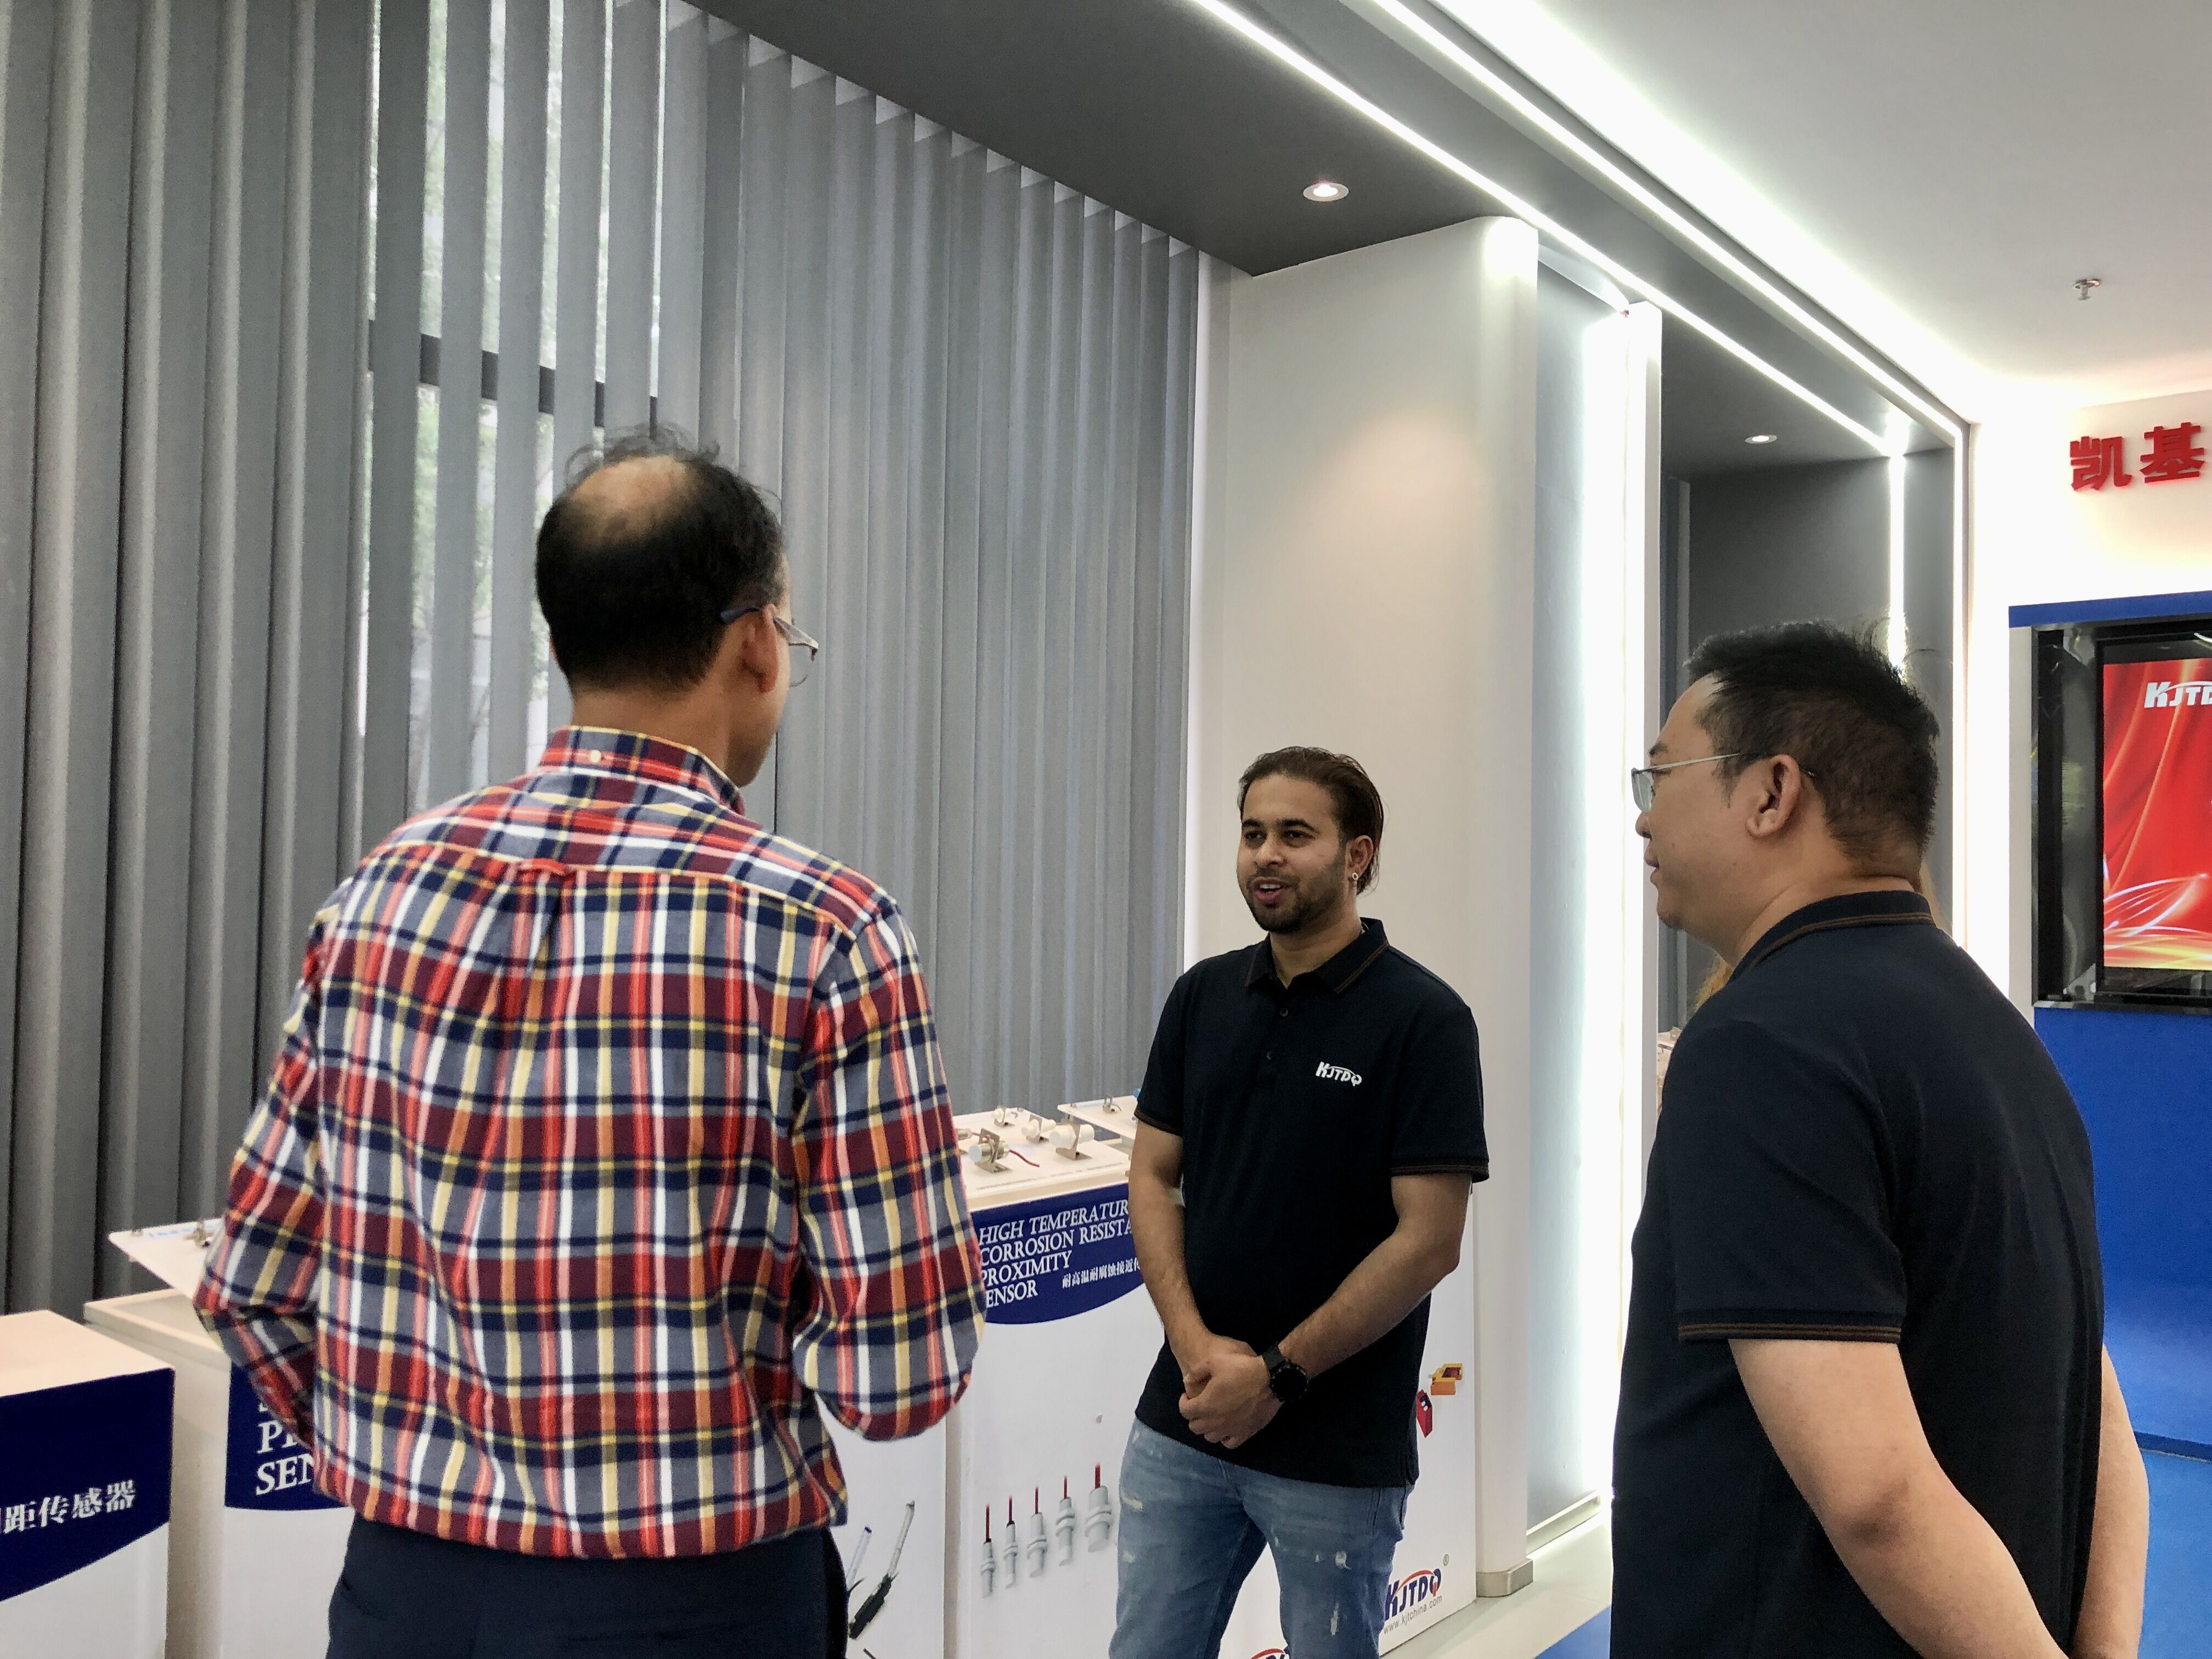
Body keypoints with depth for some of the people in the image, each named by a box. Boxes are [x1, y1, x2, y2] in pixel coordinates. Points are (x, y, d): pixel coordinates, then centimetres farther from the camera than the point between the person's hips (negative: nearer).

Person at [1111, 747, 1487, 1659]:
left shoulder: (1422, 1018, -11)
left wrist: (1277, 1374, -14)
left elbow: (1428, 1241, -14)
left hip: (1338, 1447, -4)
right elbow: (1151, 1177, 4)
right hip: (1183, 1420, 4)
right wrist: (1197, 1346, -10)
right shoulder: (1201, 996, 4)